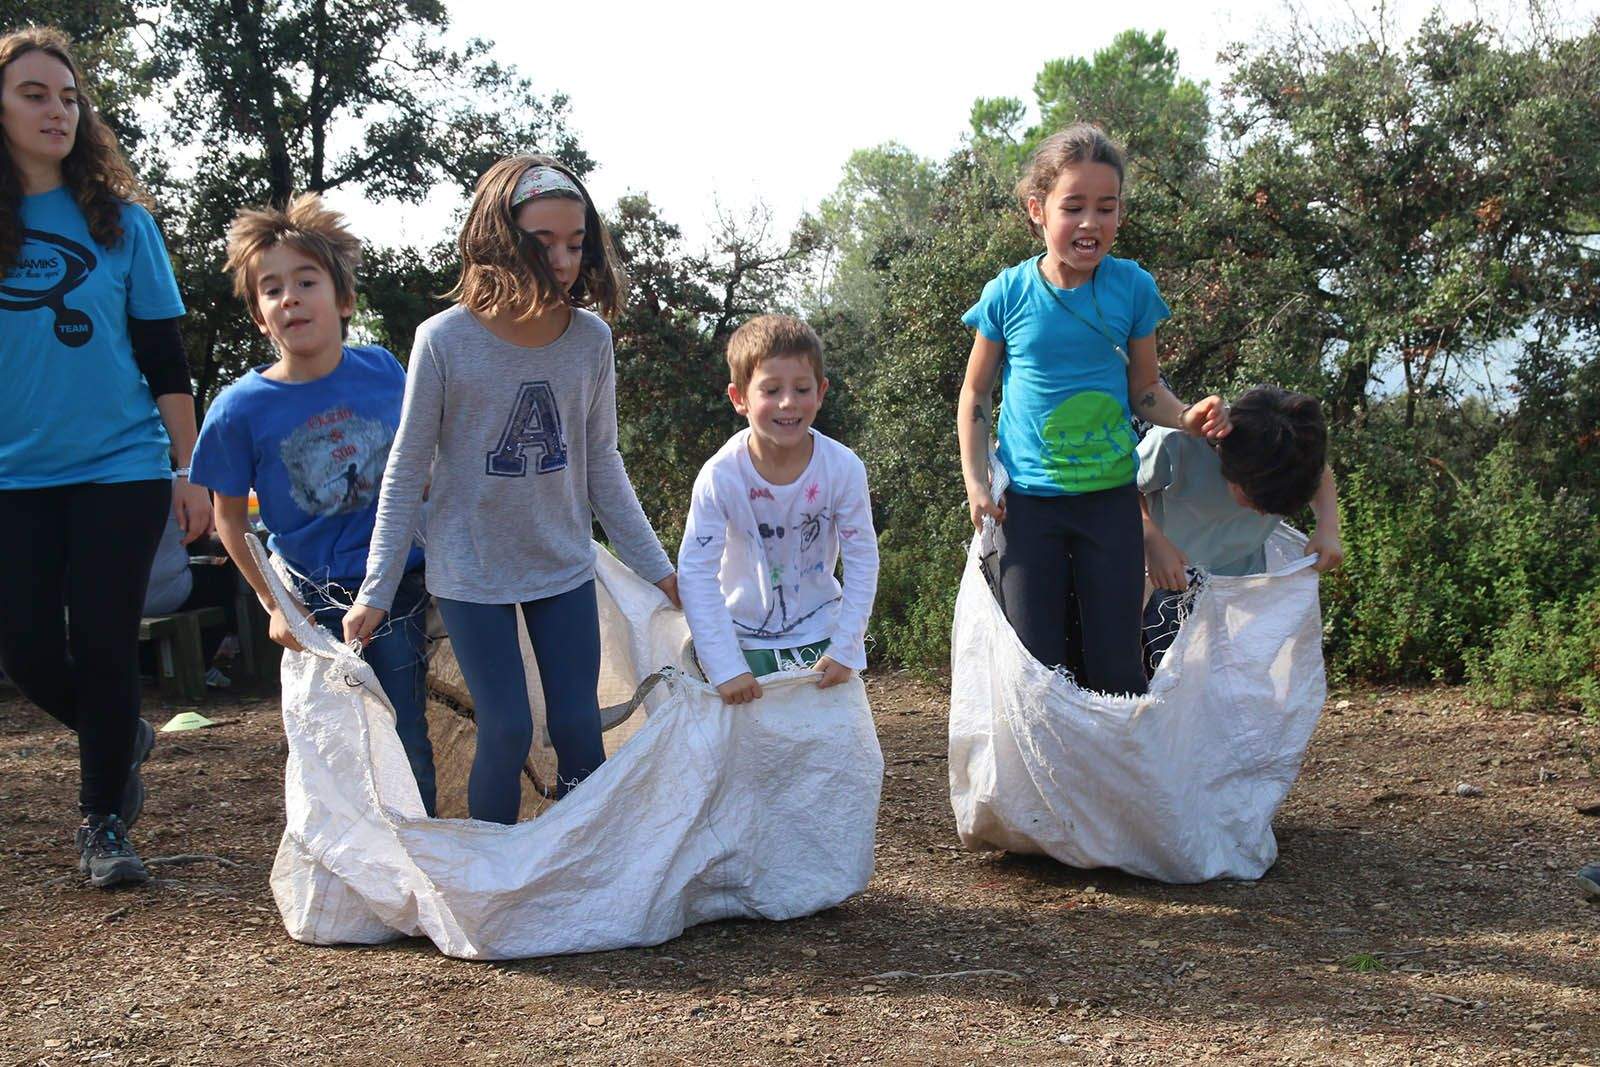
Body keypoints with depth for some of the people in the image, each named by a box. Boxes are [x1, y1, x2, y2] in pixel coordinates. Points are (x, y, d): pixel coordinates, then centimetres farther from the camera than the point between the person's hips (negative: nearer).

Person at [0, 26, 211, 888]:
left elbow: (164, 358, 3)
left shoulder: (119, 220, 1)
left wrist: (191, 475, 0)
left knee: (102, 646, -1)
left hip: (120, 467, -1)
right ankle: (122, 741, 34)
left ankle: (104, 825, 15)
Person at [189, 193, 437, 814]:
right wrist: (274, 605, -4)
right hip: (314, 603, -1)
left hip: (398, 584, 1)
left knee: (408, 738, 10)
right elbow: (229, 516, 0)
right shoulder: (241, 408, -12)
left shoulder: (384, 371, -6)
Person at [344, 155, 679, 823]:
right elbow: (407, 472, -7)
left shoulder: (590, 338, -6)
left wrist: (658, 568, 7)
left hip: (564, 568, 3)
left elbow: (601, 465, 5)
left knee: (578, 730, 5)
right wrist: (376, 592, -7)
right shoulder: (446, 340, -15)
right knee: (507, 731, -4)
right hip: (471, 573, -3)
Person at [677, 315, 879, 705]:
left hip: (818, 635, 1)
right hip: (744, 639, -1)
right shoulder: (721, 476, -21)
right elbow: (695, 574, -19)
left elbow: (863, 562, -8)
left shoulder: (843, 469, -17)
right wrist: (725, 668, -23)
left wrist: (845, 650, -12)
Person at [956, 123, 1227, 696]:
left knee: (1115, 664, 3)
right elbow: (975, 394, 5)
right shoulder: (1009, 293, -5)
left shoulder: (1132, 287, -3)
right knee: (1035, 665, 4)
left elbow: (1146, 387, 7)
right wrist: (975, 482, -4)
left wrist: (1188, 417, -14)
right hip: (1029, 501, -1)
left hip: (1112, 497, 1)